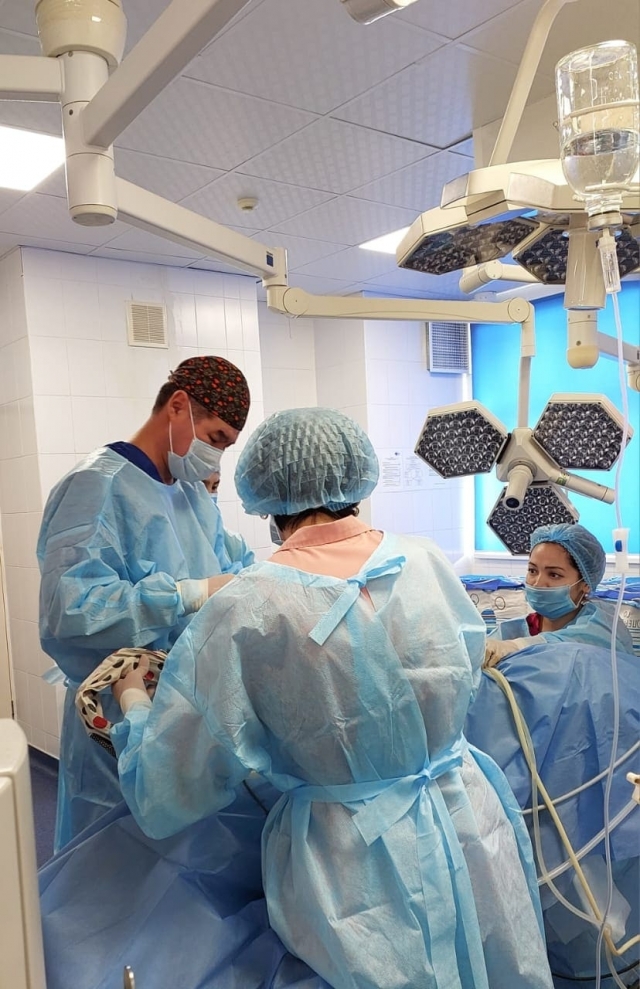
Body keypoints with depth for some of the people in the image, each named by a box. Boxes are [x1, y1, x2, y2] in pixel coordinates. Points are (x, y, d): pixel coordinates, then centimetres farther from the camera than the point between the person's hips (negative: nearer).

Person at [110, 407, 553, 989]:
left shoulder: (244, 611, -21)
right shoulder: (428, 563, -10)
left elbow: (169, 798, -13)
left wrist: (133, 702, 5)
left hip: (359, 866, -3)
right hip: (471, 831, 4)